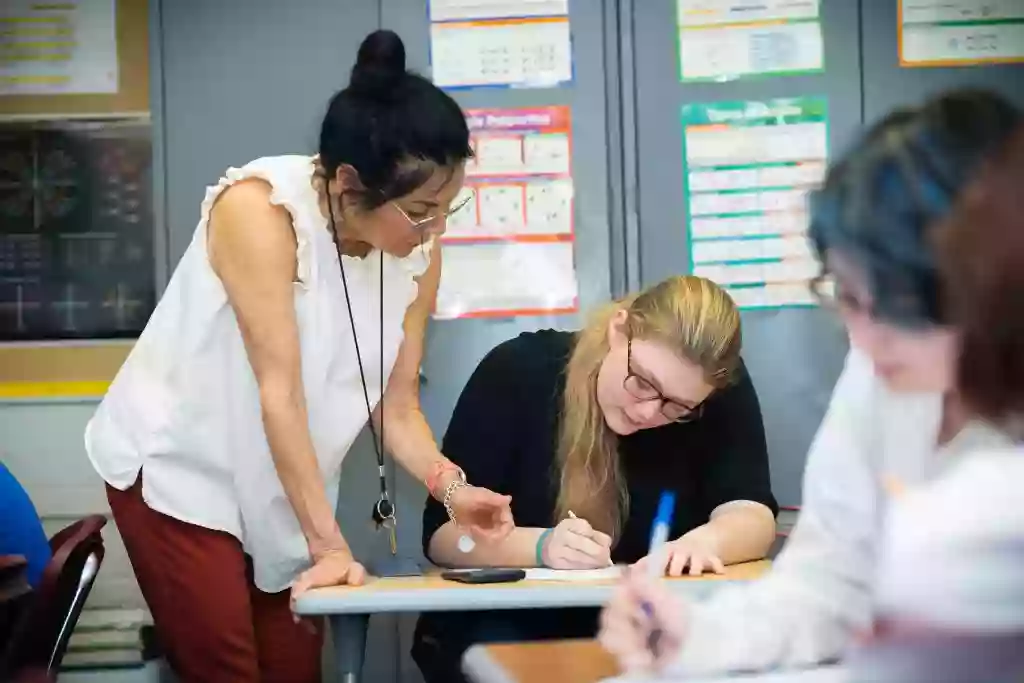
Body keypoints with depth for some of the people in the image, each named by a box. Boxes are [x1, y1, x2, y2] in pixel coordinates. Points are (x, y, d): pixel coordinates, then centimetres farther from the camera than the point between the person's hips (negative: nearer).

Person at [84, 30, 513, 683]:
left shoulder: (419, 253, -10)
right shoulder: (259, 208, -27)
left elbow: (397, 408, -6)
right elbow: (280, 391, -29)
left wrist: (451, 486, -25)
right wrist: (329, 543, -28)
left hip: (284, 489, 5)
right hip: (176, 468, -5)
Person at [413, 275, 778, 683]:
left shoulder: (723, 391, -7)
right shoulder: (516, 372, -12)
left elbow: (751, 516, -14)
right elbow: (443, 533, -11)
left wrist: (706, 541, -35)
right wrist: (542, 546, -28)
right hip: (510, 626, 0)